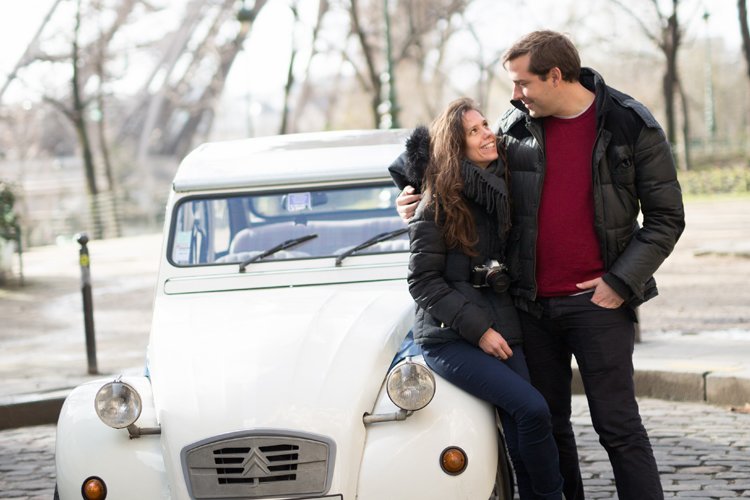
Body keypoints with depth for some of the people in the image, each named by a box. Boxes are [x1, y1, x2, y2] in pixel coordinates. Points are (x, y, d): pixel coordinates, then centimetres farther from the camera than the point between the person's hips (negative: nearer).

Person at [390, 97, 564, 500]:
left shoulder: (500, 192, 10)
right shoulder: (434, 208, -5)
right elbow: (423, 282, -8)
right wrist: (478, 329, -14)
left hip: (501, 332, 5)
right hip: (450, 339, -5)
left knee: (522, 439, -7)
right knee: (532, 409, -20)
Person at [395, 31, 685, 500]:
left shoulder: (631, 126, -5)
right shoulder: (517, 126, 6)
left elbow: (666, 217, -3)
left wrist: (621, 282, -10)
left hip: (598, 301, -4)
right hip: (533, 304, 4)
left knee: (619, 426, -2)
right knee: (547, 425, 10)